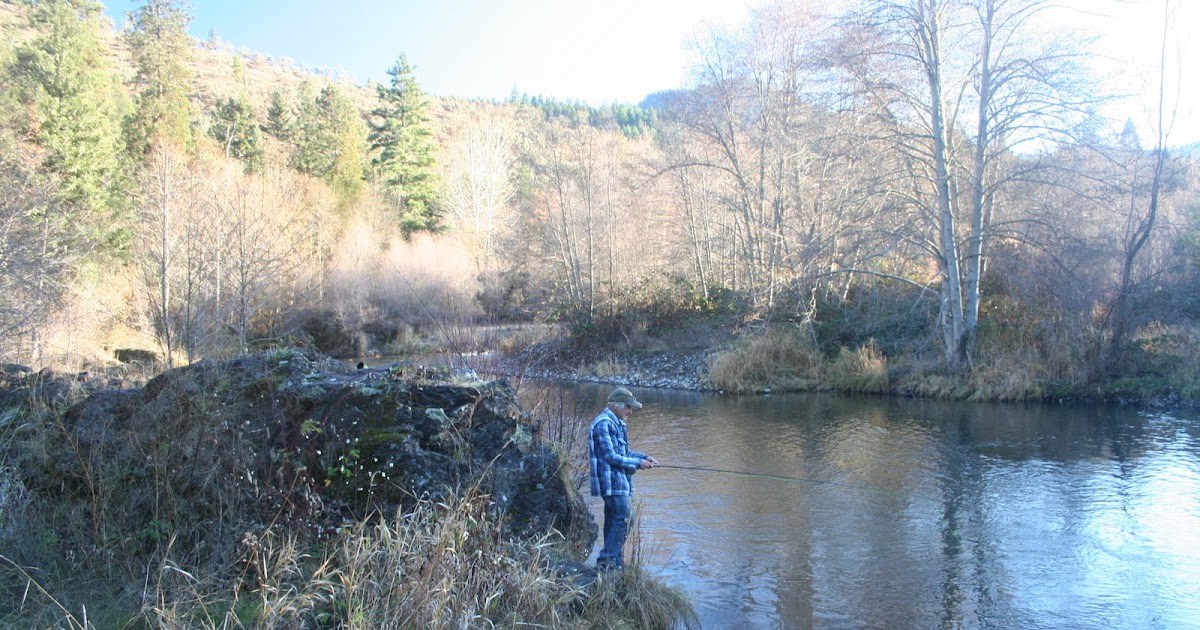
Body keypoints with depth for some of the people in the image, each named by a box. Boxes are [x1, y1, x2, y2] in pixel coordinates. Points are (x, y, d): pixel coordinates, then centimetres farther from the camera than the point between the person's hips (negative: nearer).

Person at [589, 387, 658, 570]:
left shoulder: (616, 423, 18)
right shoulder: (603, 424, -15)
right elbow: (610, 456, -19)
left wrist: (644, 457, 10)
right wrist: (637, 463, -12)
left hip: (620, 481, 10)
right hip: (612, 481, -10)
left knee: (613, 521, 12)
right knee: (624, 518, -13)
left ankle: (614, 562, 18)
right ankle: (606, 560, -10)